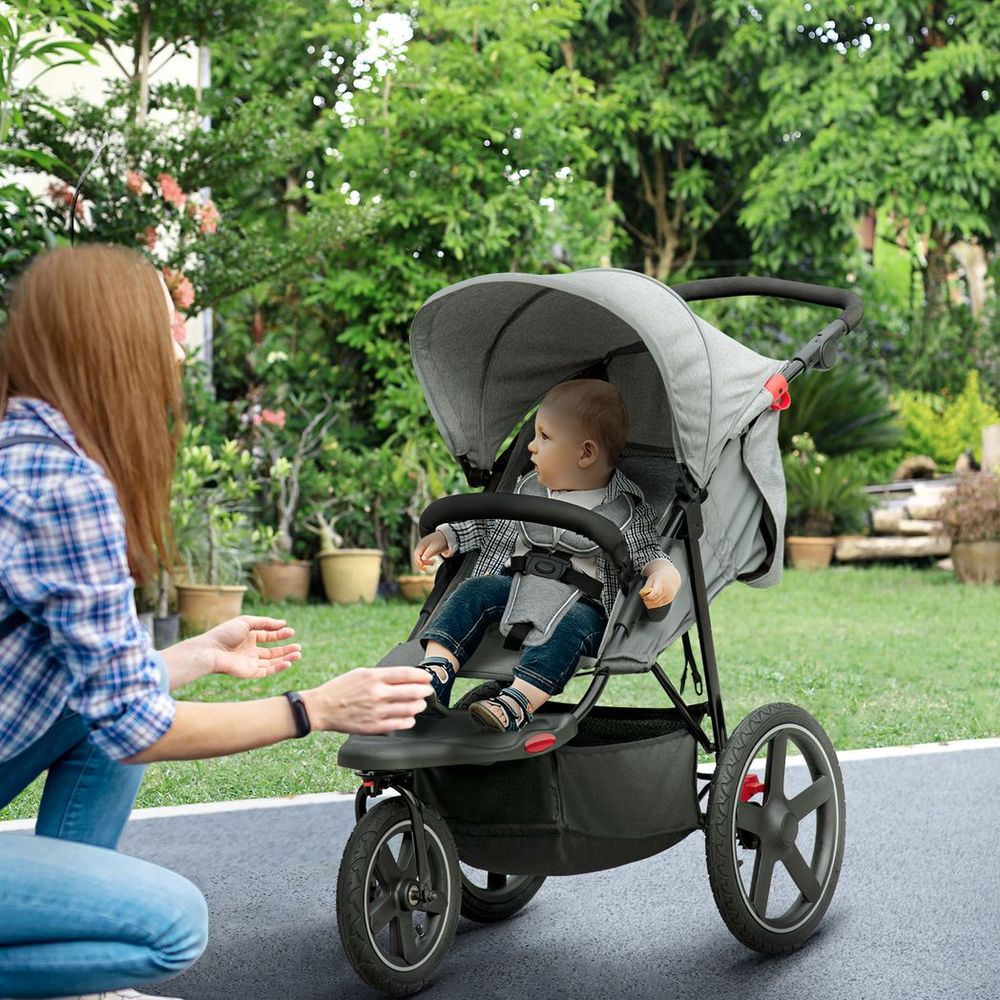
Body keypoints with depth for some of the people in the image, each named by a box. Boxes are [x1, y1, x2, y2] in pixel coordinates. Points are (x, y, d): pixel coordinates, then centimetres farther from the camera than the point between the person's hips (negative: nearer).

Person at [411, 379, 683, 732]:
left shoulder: (625, 511, 0)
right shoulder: (529, 488, 14)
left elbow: (647, 553, -1)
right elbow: (489, 523, 25)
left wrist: (663, 574, -23)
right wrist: (446, 536, 15)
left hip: (582, 605, -5)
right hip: (516, 587, 5)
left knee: (572, 626, -35)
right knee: (475, 591, -19)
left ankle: (516, 704, -53)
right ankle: (436, 673, -31)